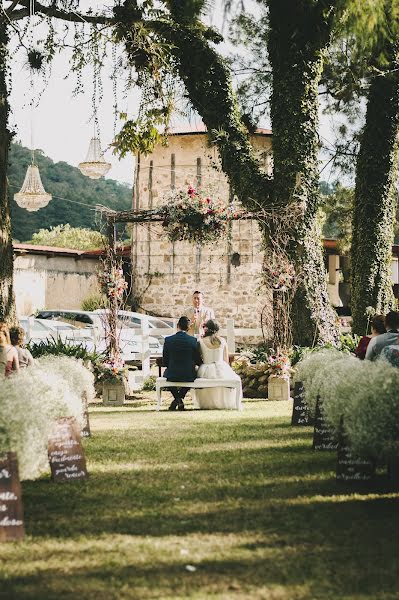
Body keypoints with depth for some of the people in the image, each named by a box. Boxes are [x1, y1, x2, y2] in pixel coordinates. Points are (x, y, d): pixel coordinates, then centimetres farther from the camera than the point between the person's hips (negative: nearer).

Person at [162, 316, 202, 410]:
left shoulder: (168, 340, -7)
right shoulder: (193, 340, -7)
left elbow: (165, 362, -1)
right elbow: (198, 361, 0)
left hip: (172, 375, -1)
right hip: (189, 376, 1)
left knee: (166, 373, 34)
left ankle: (177, 399, 19)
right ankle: (180, 397, 20)